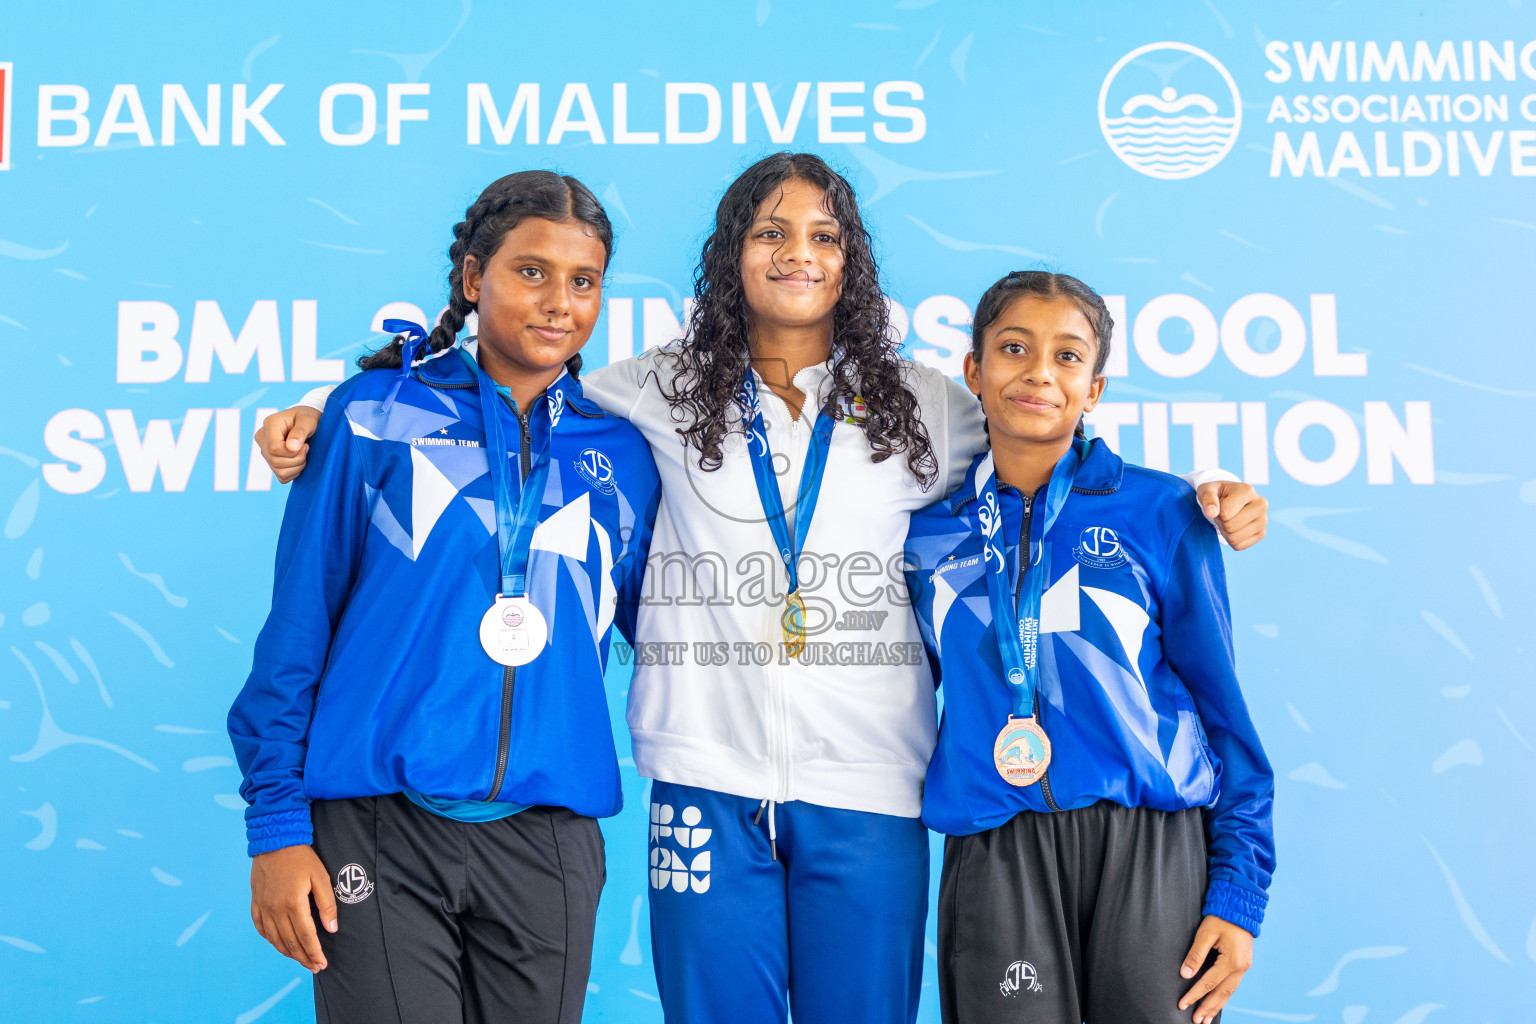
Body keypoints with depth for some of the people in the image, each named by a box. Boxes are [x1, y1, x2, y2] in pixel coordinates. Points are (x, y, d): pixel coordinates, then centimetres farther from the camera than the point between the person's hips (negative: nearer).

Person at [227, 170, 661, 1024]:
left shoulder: (619, 453, 7)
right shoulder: (378, 414, 1)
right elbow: (297, 626, 1)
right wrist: (277, 824, -2)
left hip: (550, 841, 3)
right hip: (380, 827, -2)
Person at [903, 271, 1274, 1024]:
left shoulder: (1161, 512, 1)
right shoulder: (930, 532, 6)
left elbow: (1220, 701, 3)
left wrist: (1239, 891, 0)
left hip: (1152, 849, -1)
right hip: (995, 857, 1)